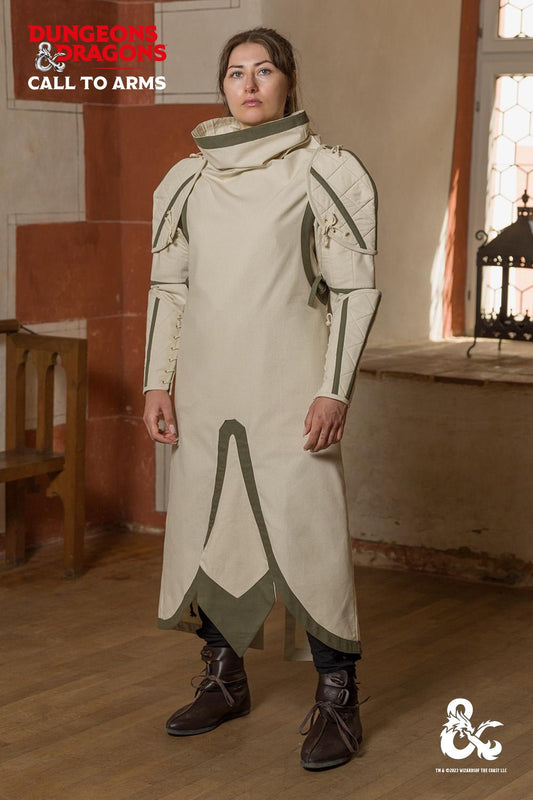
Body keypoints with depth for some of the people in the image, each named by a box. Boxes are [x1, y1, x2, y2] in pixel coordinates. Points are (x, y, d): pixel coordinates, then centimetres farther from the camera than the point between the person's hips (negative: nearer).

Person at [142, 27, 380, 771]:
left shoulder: (322, 172, -3)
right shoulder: (189, 178, 9)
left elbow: (355, 289, -5)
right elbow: (168, 286, 12)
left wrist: (335, 391, -12)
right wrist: (157, 384, 6)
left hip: (288, 386, -4)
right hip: (208, 384, 5)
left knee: (307, 530, -6)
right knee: (202, 527, 9)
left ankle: (338, 701, 6)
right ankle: (225, 680, 26)